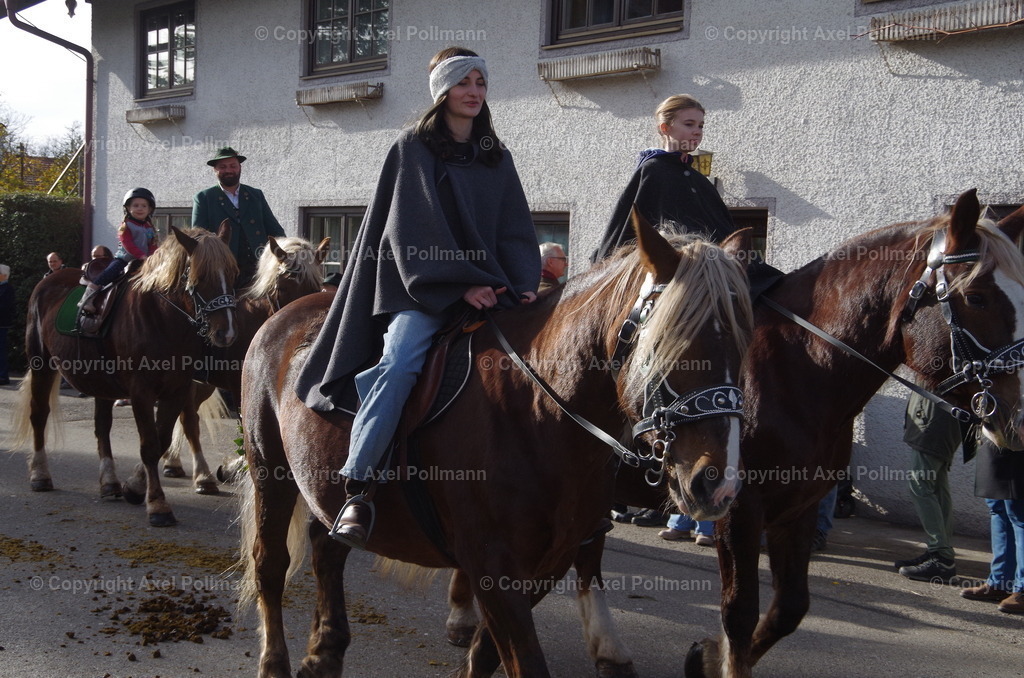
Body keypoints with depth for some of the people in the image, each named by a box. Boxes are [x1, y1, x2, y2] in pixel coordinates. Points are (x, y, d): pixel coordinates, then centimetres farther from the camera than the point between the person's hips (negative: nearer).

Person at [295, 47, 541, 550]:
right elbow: (416, 227, -6)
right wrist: (460, 284, -16)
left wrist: (524, 285, -5)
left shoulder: (497, 159, 19)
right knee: (400, 361, -29)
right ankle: (356, 488, -33)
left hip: (487, 287, 6)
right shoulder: (414, 147, 5)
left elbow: (515, 232, 14)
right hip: (422, 288, -5)